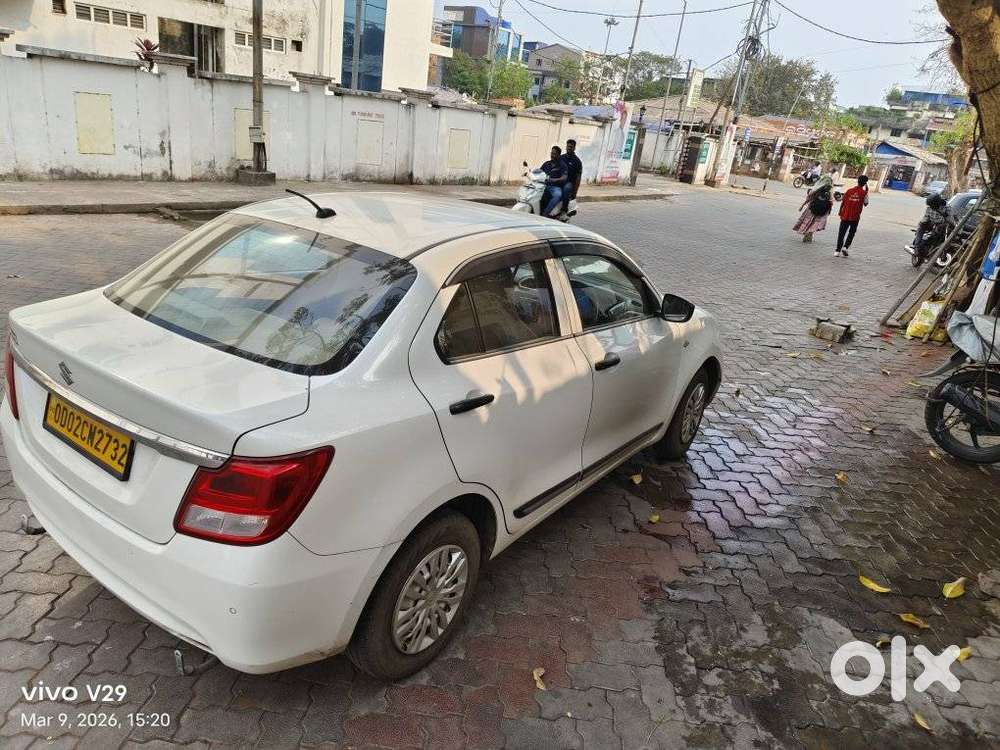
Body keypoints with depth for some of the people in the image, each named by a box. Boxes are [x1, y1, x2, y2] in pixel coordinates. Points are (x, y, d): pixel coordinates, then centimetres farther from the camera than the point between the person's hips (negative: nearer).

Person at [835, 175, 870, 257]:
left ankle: (837, 250, 3)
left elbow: (842, 202, 1)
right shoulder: (864, 192, -6)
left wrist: (840, 213, 13)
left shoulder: (850, 191, 0)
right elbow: (866, 203, 4)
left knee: (841, 233, 7)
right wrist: (867, 190, 7)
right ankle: (845, 247, -5)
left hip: (845, 216, 1)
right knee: (851, 233, 13)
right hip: (855, 217, -1)